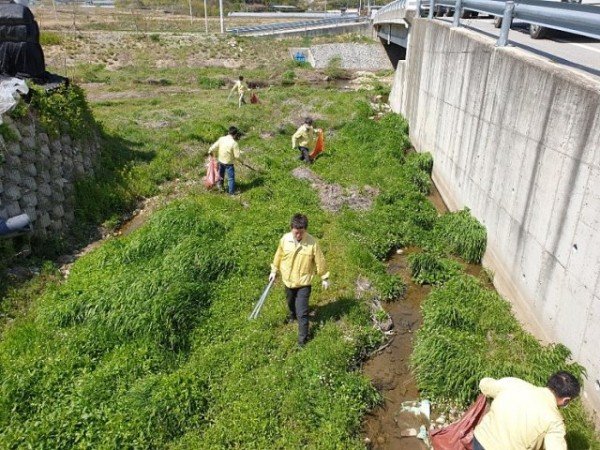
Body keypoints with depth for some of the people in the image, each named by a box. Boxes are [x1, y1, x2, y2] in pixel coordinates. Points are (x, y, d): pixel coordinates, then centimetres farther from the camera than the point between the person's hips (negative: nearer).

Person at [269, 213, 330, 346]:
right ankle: (292, 315, 62)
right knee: (290, 301, 30)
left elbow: (319, 261, -10)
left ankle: (302, 339, 13)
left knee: (302, 312, -3)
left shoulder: (312, 242, -22)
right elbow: (278, 256, 3)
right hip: (288, 280, 4)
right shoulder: (284, 239, -14)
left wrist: (325, 277, 0)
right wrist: (274, 271, 12)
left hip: (304, 282, -4)